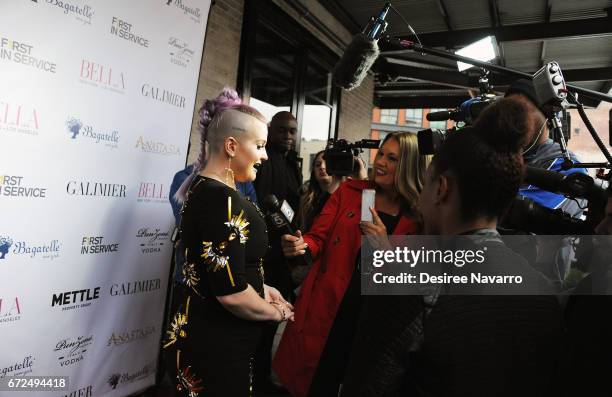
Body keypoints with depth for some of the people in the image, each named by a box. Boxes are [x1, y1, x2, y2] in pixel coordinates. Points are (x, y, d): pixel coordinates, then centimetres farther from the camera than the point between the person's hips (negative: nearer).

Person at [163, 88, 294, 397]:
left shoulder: (203, 187, 6)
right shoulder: (222, 200, -25)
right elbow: (231, 293, -28)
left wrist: (260, 288, 9)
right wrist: (278, 312, -11)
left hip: (199, 331, 10)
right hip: (215, 345, -9)